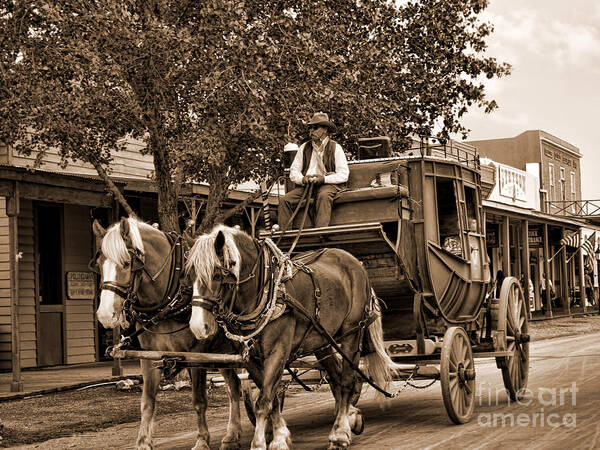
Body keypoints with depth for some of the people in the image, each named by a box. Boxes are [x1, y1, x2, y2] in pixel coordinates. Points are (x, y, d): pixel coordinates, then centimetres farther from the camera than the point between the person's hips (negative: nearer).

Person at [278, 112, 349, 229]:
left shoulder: (336, 148, 4)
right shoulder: (304, 147, 17)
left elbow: (344, 175, -4)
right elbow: (293, 171, 13)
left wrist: (324, 179, -18)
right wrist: (302, 179, -10)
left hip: (328, 184, -4)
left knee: (323, 196, -38)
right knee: (285, 200, -20)